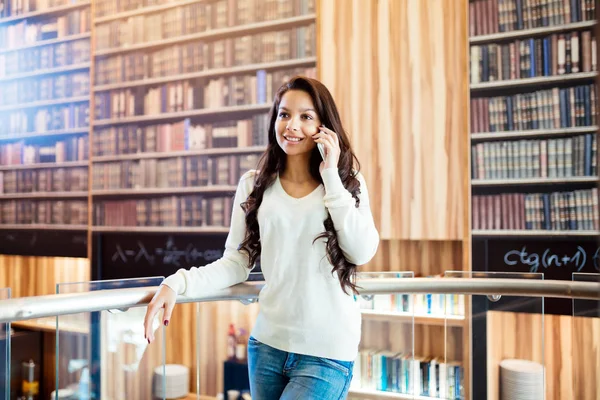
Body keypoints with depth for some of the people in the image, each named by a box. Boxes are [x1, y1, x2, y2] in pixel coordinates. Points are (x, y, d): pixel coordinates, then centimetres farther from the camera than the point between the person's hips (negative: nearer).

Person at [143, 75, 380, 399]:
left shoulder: (347, 182, 1)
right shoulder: (254, 185, 4)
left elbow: (362, 252, -12)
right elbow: (236, 262, 2)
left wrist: (331, 178, -11)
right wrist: (178, 283, -13)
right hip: (267, 342, 3)